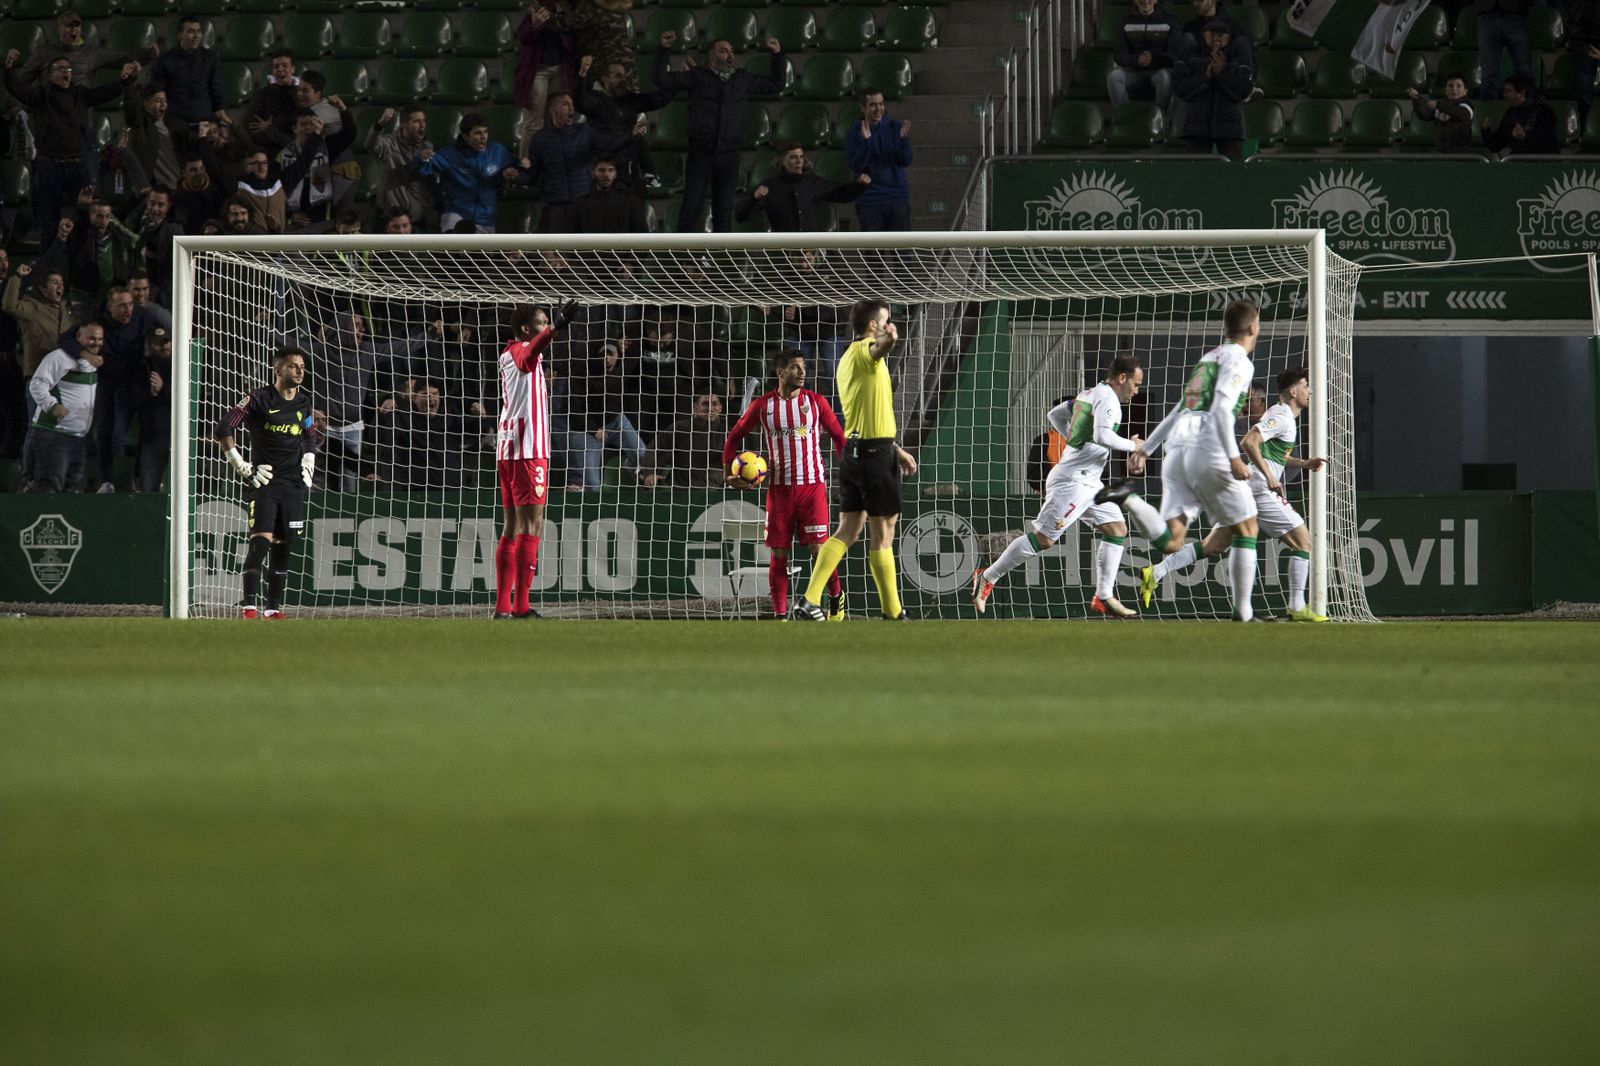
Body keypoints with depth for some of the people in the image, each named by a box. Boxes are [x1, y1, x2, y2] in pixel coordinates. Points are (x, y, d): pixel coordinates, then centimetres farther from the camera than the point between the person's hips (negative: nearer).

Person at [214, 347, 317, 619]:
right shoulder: (258, 399, -8)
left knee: (283, 546, 7)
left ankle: (274, 608, 14)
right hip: (263, 481, -6)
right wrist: (241, 466, -11)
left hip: (294, 484, 6)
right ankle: (248, 607, -19)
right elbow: (222, 430, -10)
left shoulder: (304, 402, 11)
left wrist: (308, 465, 16)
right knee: (261, 540, -17)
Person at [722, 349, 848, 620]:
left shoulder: (816, 402, 2)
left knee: (818, 549, -7)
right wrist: (729, 473, 1)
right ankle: (780, 615, 7)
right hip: (779, 488, 1)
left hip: (813, 485, -1)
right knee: (778, 554, 0)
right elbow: (734, 437, 13)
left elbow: (839, 438, 9)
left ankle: (836, 595, 19)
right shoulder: (763, 405, 3)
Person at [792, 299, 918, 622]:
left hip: (854, 449, 9)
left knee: (847, 531, 7)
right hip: (875, 453, -9)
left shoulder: (849, 358, 20)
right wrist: (890, 338, -61)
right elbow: (879, 349, -38)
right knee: (883, 532, -1)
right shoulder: (864, 351, -9)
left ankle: (809, 601, -1)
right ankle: (892, 612, 5)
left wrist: (897, 450, 33)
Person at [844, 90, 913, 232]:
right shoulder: (854, 133, -2)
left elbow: (906, 161, -5)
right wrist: (866, 141, -26)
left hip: (898, 199, 1)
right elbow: (855, 166, -12)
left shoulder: (895, 127, 1)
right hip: (869, 203, -1)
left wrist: (904, 139, -23)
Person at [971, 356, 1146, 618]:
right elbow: (1102, 435, -28)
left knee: (1117, 530, 8)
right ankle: (987, 578, -1)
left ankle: (1104, 597, 7)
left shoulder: (1089, 394, 16)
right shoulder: (1107, 398, -13)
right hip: (1074, 481, -11)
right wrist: (1131, 445, -14)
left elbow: (1054, 415, 26)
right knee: (1044, 538, -9)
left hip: (1088, 482, 11)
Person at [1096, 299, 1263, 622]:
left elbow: (1178, 411, 29)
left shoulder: (1208, 358, 24)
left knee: (1169, 542, -3)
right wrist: (1234, 457, -21)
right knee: (1246, 529, 7)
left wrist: (1147, 447, 36)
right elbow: (1221, 409, -15)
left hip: (1178, 450, 7)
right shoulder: (1239, 361, 0)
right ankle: (1243, 612, 5)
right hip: (1209, 453, -7)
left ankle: (1128, 499, -23)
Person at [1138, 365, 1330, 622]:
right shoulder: (1282, 416, -10)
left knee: (1214, 546, 7)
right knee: (1302, 541, -3)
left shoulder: (1281, 414, 22)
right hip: (1259, 491, -10)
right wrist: (1269, 476, -25)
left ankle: (1155, 573, 0)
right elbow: (1249, 442, -23)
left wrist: (1303, 464, 26)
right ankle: (1297, 608, -5)